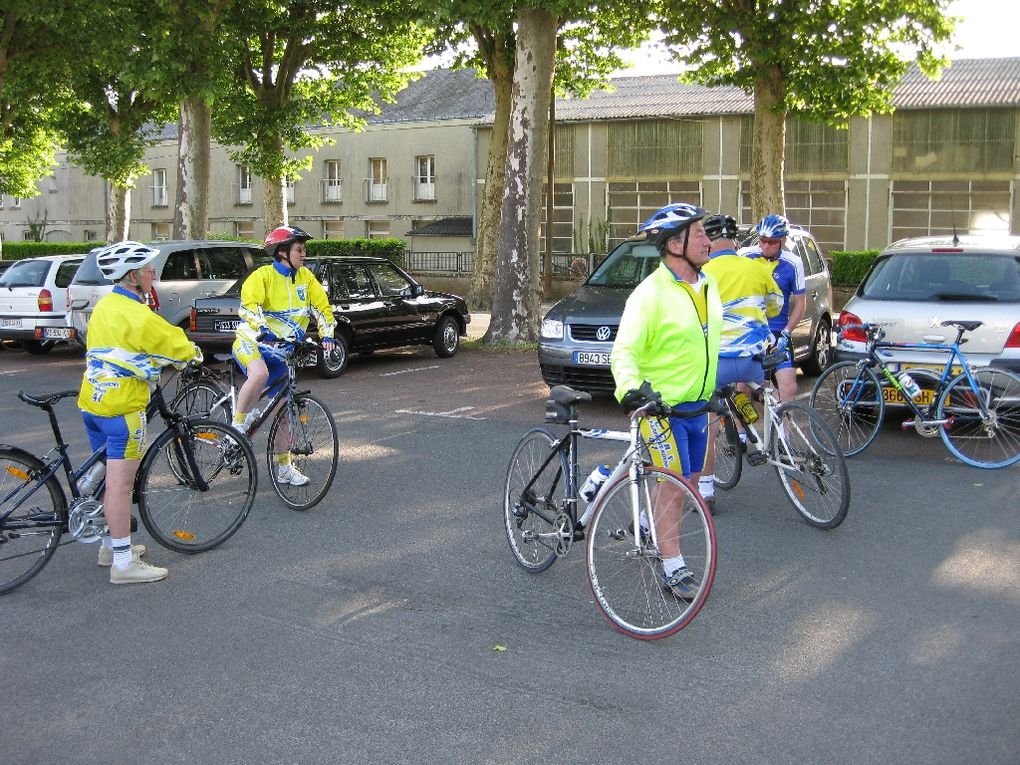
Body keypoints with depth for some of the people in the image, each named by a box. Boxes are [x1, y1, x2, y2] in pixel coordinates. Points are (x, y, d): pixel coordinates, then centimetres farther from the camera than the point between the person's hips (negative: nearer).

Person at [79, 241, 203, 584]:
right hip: (121, 406, -10)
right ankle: (124, 563, -3)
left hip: (92, 401, 10)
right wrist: (194, 354, 14)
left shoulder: (104, 306, 12)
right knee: (120, 482, -6)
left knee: (108, 477, 19)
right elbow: (177, 345, -9)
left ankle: (111, 545, 30)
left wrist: (174, 356, 21)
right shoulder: (138, 316, -17)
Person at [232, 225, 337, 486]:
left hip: (283, 349, 6)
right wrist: (263, 329, -42)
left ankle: (284, 466, 20)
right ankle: (237, 426, -20)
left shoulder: (306, 277, 2)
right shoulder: (263, 275, -14)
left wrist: (326, 335, -12)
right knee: (260, 374, -39)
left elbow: (322, 307, 3)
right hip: (252, 341, -6)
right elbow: (249, 305, -27)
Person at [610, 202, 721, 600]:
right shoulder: (650, 294, -19)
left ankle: (654, 527, 37)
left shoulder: (707, 285, 8)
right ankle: (673, 569, 6)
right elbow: (623, 351, -21)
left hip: (697, 406, 8)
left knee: (689, 482, 16)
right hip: (664, 407, -8)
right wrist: (630, 388, -39)